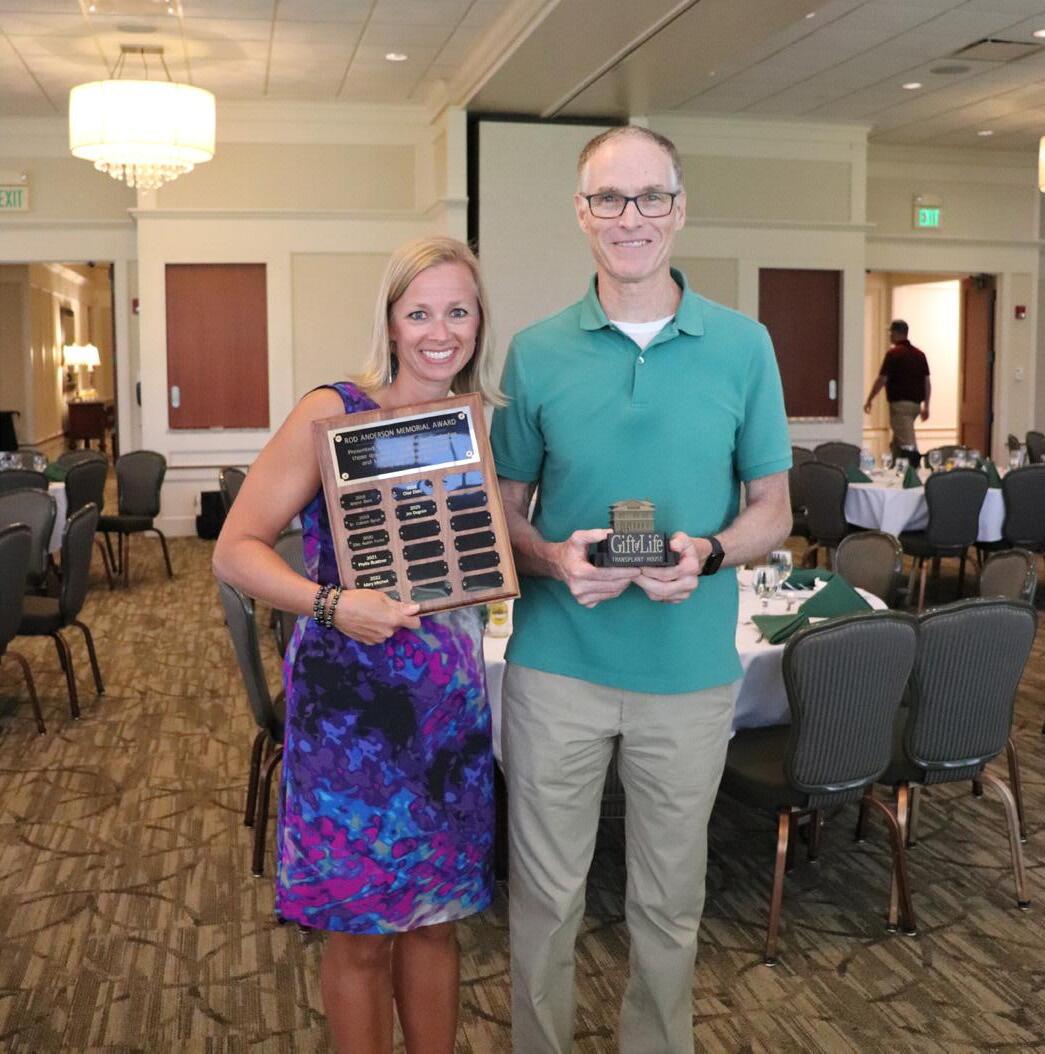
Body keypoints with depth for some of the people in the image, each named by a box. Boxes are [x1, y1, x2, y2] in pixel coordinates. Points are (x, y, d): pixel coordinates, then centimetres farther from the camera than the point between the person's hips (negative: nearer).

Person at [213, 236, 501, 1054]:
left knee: (436, 914, 18)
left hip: (453, 697, 5)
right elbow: (237, 550, -12)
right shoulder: (332, 414, -11)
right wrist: (332, 605, -27)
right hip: (353, 698, -4)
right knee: (361, 932, 10)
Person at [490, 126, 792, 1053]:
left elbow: (772, 507, 4)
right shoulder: (536, 351, 0)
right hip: (556, 663, 0)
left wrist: (709, 553, -17)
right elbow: (505, 509, 5)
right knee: (546, 896, 13)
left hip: (691, 669, 0)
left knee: (670, 903, 16)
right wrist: (552, 560, -16)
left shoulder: (743, 345, -1)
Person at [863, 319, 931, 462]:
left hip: (900, 403, -7)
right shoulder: (919, 354, 10)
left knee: (908, 445, -9)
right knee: (897, 442, 17)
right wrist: (926, 406, 14)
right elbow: (927, 382, 9)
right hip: (915, 403, 7)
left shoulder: (893, 353, -10)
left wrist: (869, 400, 1)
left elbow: (881, 380, -10)